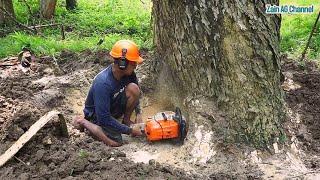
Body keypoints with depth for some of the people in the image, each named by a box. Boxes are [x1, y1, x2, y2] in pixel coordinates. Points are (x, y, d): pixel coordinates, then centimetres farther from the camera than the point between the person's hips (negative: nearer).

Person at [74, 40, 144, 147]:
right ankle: (83, 122, 1)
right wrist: (130, 131, -27)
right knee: (116, 142, -20)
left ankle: (126, 120, 4)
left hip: (114, 106, 6)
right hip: (97, 113, -5)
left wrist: (138, 113, -7)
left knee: (133, 88, -18)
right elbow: (104, 118, -33)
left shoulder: (128, 72, -16)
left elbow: (135, 93, 6)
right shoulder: (103, 83, -36)